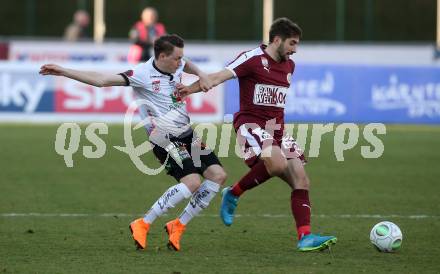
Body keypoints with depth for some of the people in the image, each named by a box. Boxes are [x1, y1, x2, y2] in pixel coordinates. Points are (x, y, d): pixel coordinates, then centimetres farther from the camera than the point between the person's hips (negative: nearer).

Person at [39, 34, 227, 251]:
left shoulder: (176, 65, 6)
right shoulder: (143, 74, -18)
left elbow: (188, 65, 33)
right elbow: (101, 80, -22)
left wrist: (201, 75, 11)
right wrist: (63, 72, -28)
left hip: (187, 134, 9)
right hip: (165, 139, -9)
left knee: (218, 175, 0)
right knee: (192, 182, -24)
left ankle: (178, 226, 10)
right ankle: (143, 225, -12)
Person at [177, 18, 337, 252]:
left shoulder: (289, 65, 15)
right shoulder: (253, 59, -9)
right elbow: (219, 77, -20)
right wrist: (191, 88, -36)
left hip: (276, 129, 8)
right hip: (251, 124, -8)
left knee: (301, 181, -3)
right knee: (277, 163, -33)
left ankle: (305, 237, 0)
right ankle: (233, 194, -11)